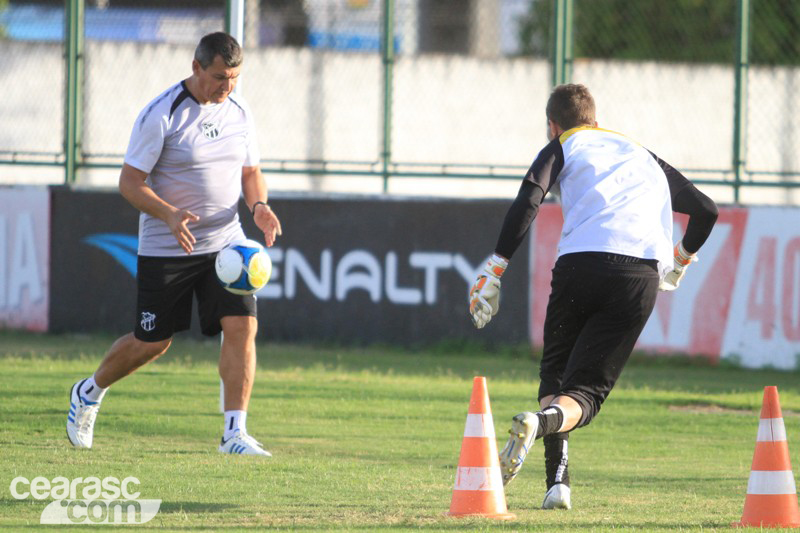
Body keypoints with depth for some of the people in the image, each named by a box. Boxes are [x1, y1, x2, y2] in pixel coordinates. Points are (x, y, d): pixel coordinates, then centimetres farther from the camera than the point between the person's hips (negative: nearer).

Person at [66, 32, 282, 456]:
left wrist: (259, 206, -7)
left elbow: (250, 172, 15)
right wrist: (170, 214, -30)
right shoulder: (161, 115, -14)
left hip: (225, 242, 4)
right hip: (165, 248, -4)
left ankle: (235, 433, -11)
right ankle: (89, 392, 34)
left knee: (242, 326, -14)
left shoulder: (238, 111, 3)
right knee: (152, 342, 6)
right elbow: (130, 182, -13)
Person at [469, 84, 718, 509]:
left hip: (580, 265, -2)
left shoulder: (562, 148, 19)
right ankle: (545, 421, -34)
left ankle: (557, 479, -4)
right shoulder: (643, 157, 32)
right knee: (587, 390, 1)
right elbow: (706, 210, 33)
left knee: (555, 374, 16)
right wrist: (681, 260, 50)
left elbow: (527, 202, 0)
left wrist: (494, 270, 0)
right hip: (640, 275, 2)